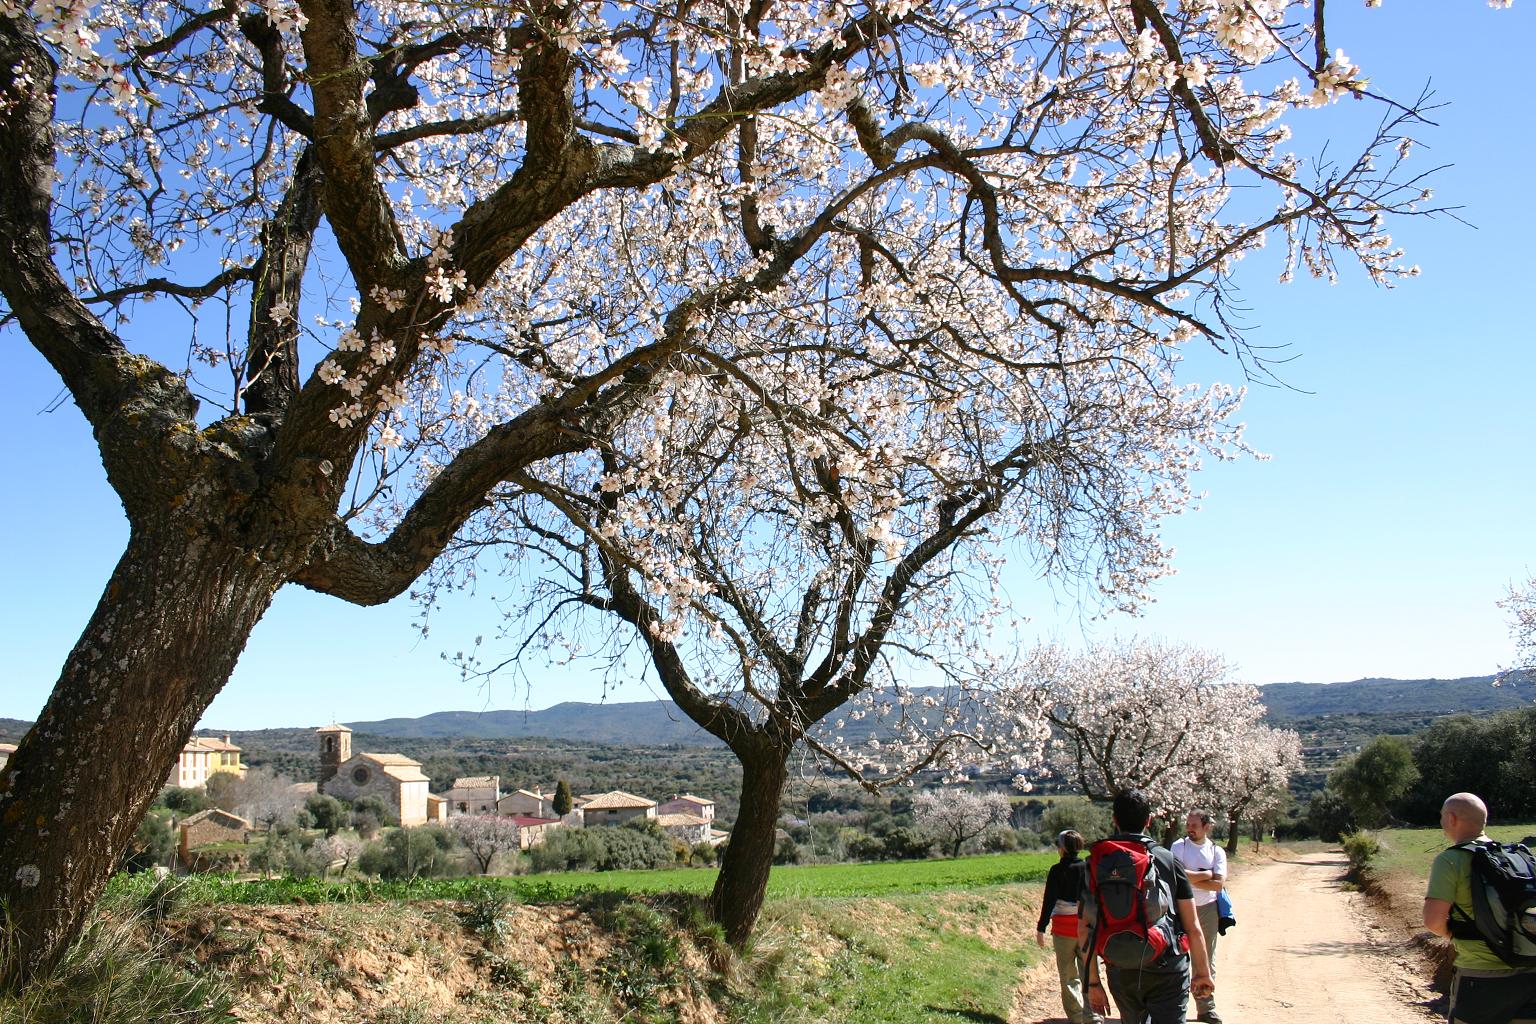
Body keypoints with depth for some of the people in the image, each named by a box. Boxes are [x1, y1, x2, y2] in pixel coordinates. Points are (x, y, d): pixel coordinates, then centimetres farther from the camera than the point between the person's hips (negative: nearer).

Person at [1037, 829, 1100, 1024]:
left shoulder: (1057, 870, -7)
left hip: (1064, 927, -3)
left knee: (1068, 977, 7)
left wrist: (1040, 928, -2)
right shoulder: (1089, 868, 1)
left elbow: (1048, 901, -8)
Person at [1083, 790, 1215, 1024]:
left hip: (1121, 972, 2)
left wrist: (1093, 981, 4)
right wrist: (1203, 972, 10)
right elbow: (1193, 928, -3)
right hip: (1168, 971, -2)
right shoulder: (1169, 861, -4)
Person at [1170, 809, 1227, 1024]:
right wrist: (1207, 874, -11)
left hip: (1208, 909, 2)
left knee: (1207, 960, 9)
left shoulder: (1217, 851, 2)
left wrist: (1191, 878, -12)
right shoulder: (1178, 846, -3)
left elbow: (1219, 884, -9)